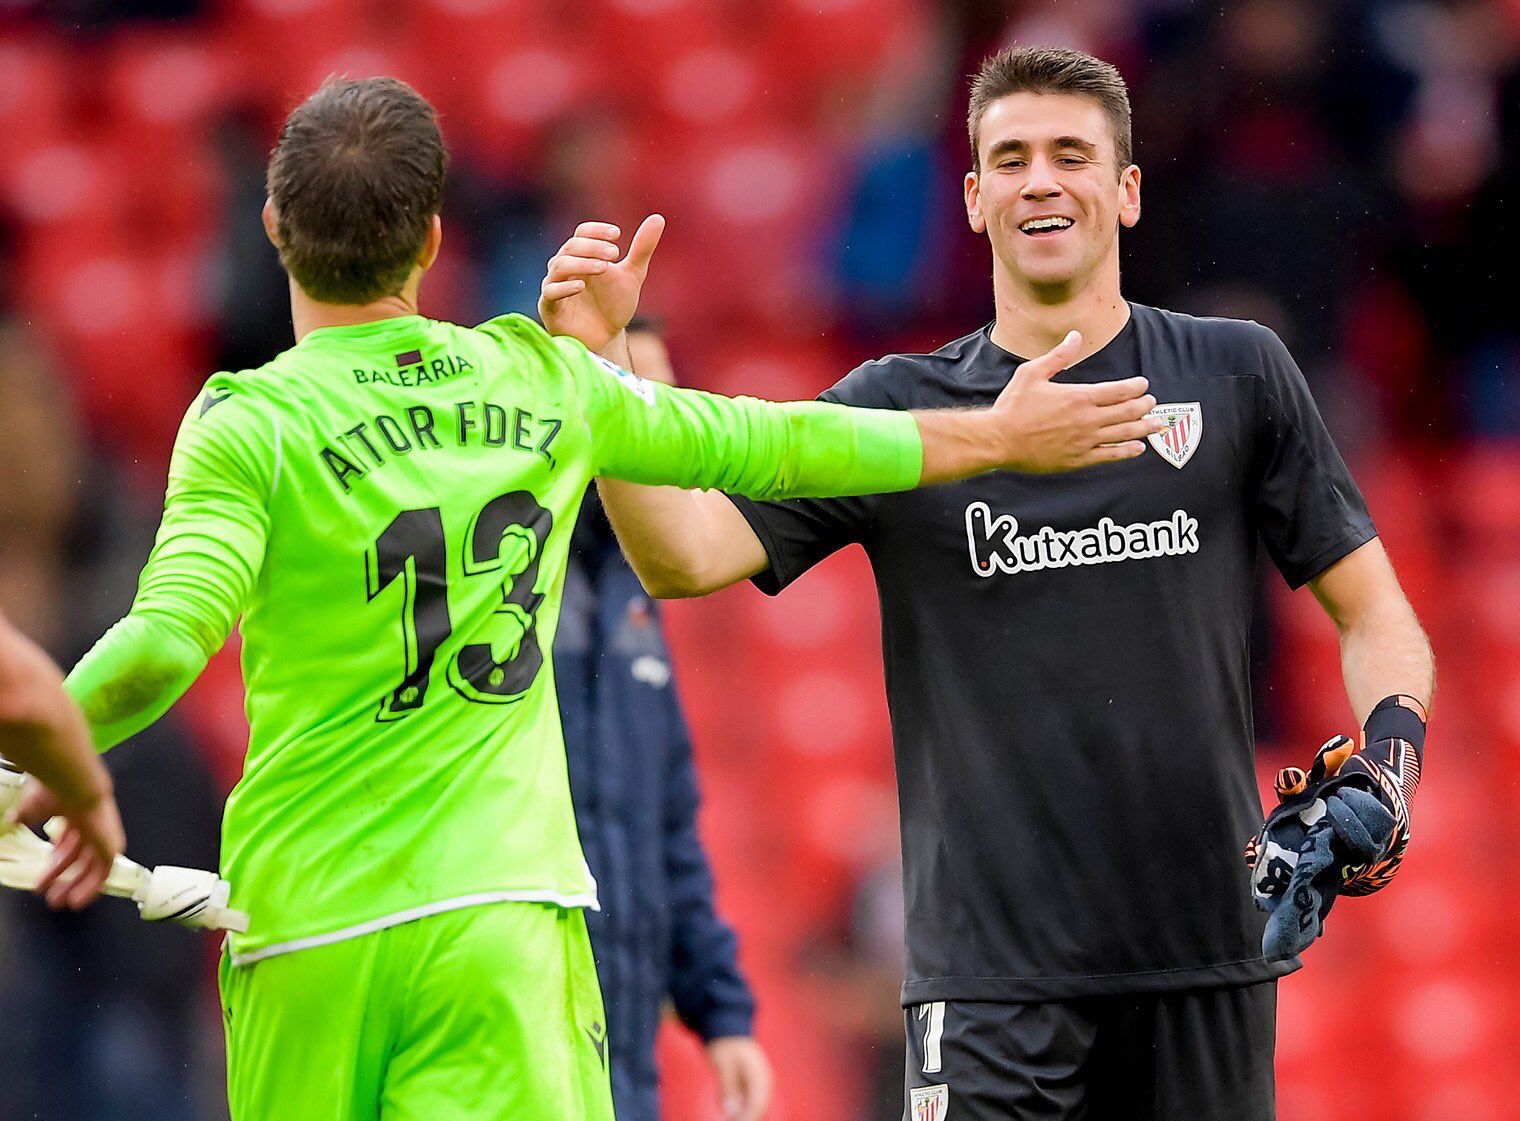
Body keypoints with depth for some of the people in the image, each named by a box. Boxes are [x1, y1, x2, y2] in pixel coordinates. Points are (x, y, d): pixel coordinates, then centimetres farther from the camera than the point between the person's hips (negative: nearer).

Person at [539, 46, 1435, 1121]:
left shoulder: (1236, 375, 7)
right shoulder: (894, 409, 6)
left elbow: (1371, 611, 10)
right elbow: (686, 555, -3)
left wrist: (1388, 755, -9)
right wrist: (599, 362, -15)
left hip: (1208, 957, 1)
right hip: (992, 970, -1)